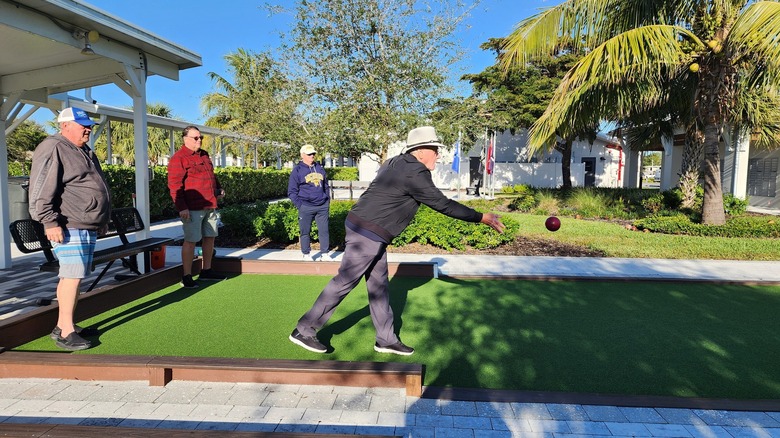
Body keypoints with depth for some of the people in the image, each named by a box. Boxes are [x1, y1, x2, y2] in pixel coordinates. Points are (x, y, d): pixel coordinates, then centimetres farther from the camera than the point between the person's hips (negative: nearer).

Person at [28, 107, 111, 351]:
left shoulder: (85, 152, 22)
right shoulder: (52, 149, -8)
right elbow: (40, 190, -15)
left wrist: (102, 220, 27)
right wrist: (50, 222, -19)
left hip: (88, 228, 10)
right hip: (69, 228, -9)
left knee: (73, 276, 12)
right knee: (72, 276, -11)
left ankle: (62, 325, 22)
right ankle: (66, 333, -4)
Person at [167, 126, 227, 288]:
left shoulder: (204, 155, 18)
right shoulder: (178, 158, -8)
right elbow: (174, 185, -13)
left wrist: (218, 189, 13)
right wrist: (181, 207, -19)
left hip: (209, 206, 8)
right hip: (192, 208, -8)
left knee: (210, 237, 13)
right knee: (191, 240, -4)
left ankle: (206, 271, 26)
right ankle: (186, 276, 6)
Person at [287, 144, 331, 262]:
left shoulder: (320, 168, 14)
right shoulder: (297, 170, 0)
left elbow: (325, 186, 22)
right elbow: (291, 191, 0)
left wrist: (327, 201, 12)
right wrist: (300, 205, -8)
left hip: (322, 206, 4)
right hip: (306, 207, -4)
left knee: (324, 230, 5)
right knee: (305, 232, 4)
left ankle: (324, 254, 15)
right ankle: (306, 255, 17)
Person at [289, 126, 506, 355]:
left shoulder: (396, 163, 11)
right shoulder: (415, 173, -17)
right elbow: (442, 204, -16)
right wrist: (481, 218, -11)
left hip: (372, 234, 10)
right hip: (367, 234, -10)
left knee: (379, 285, 13)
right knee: (344, 282, -2)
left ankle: (386, 339, 22)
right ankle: (304, 330, 10)